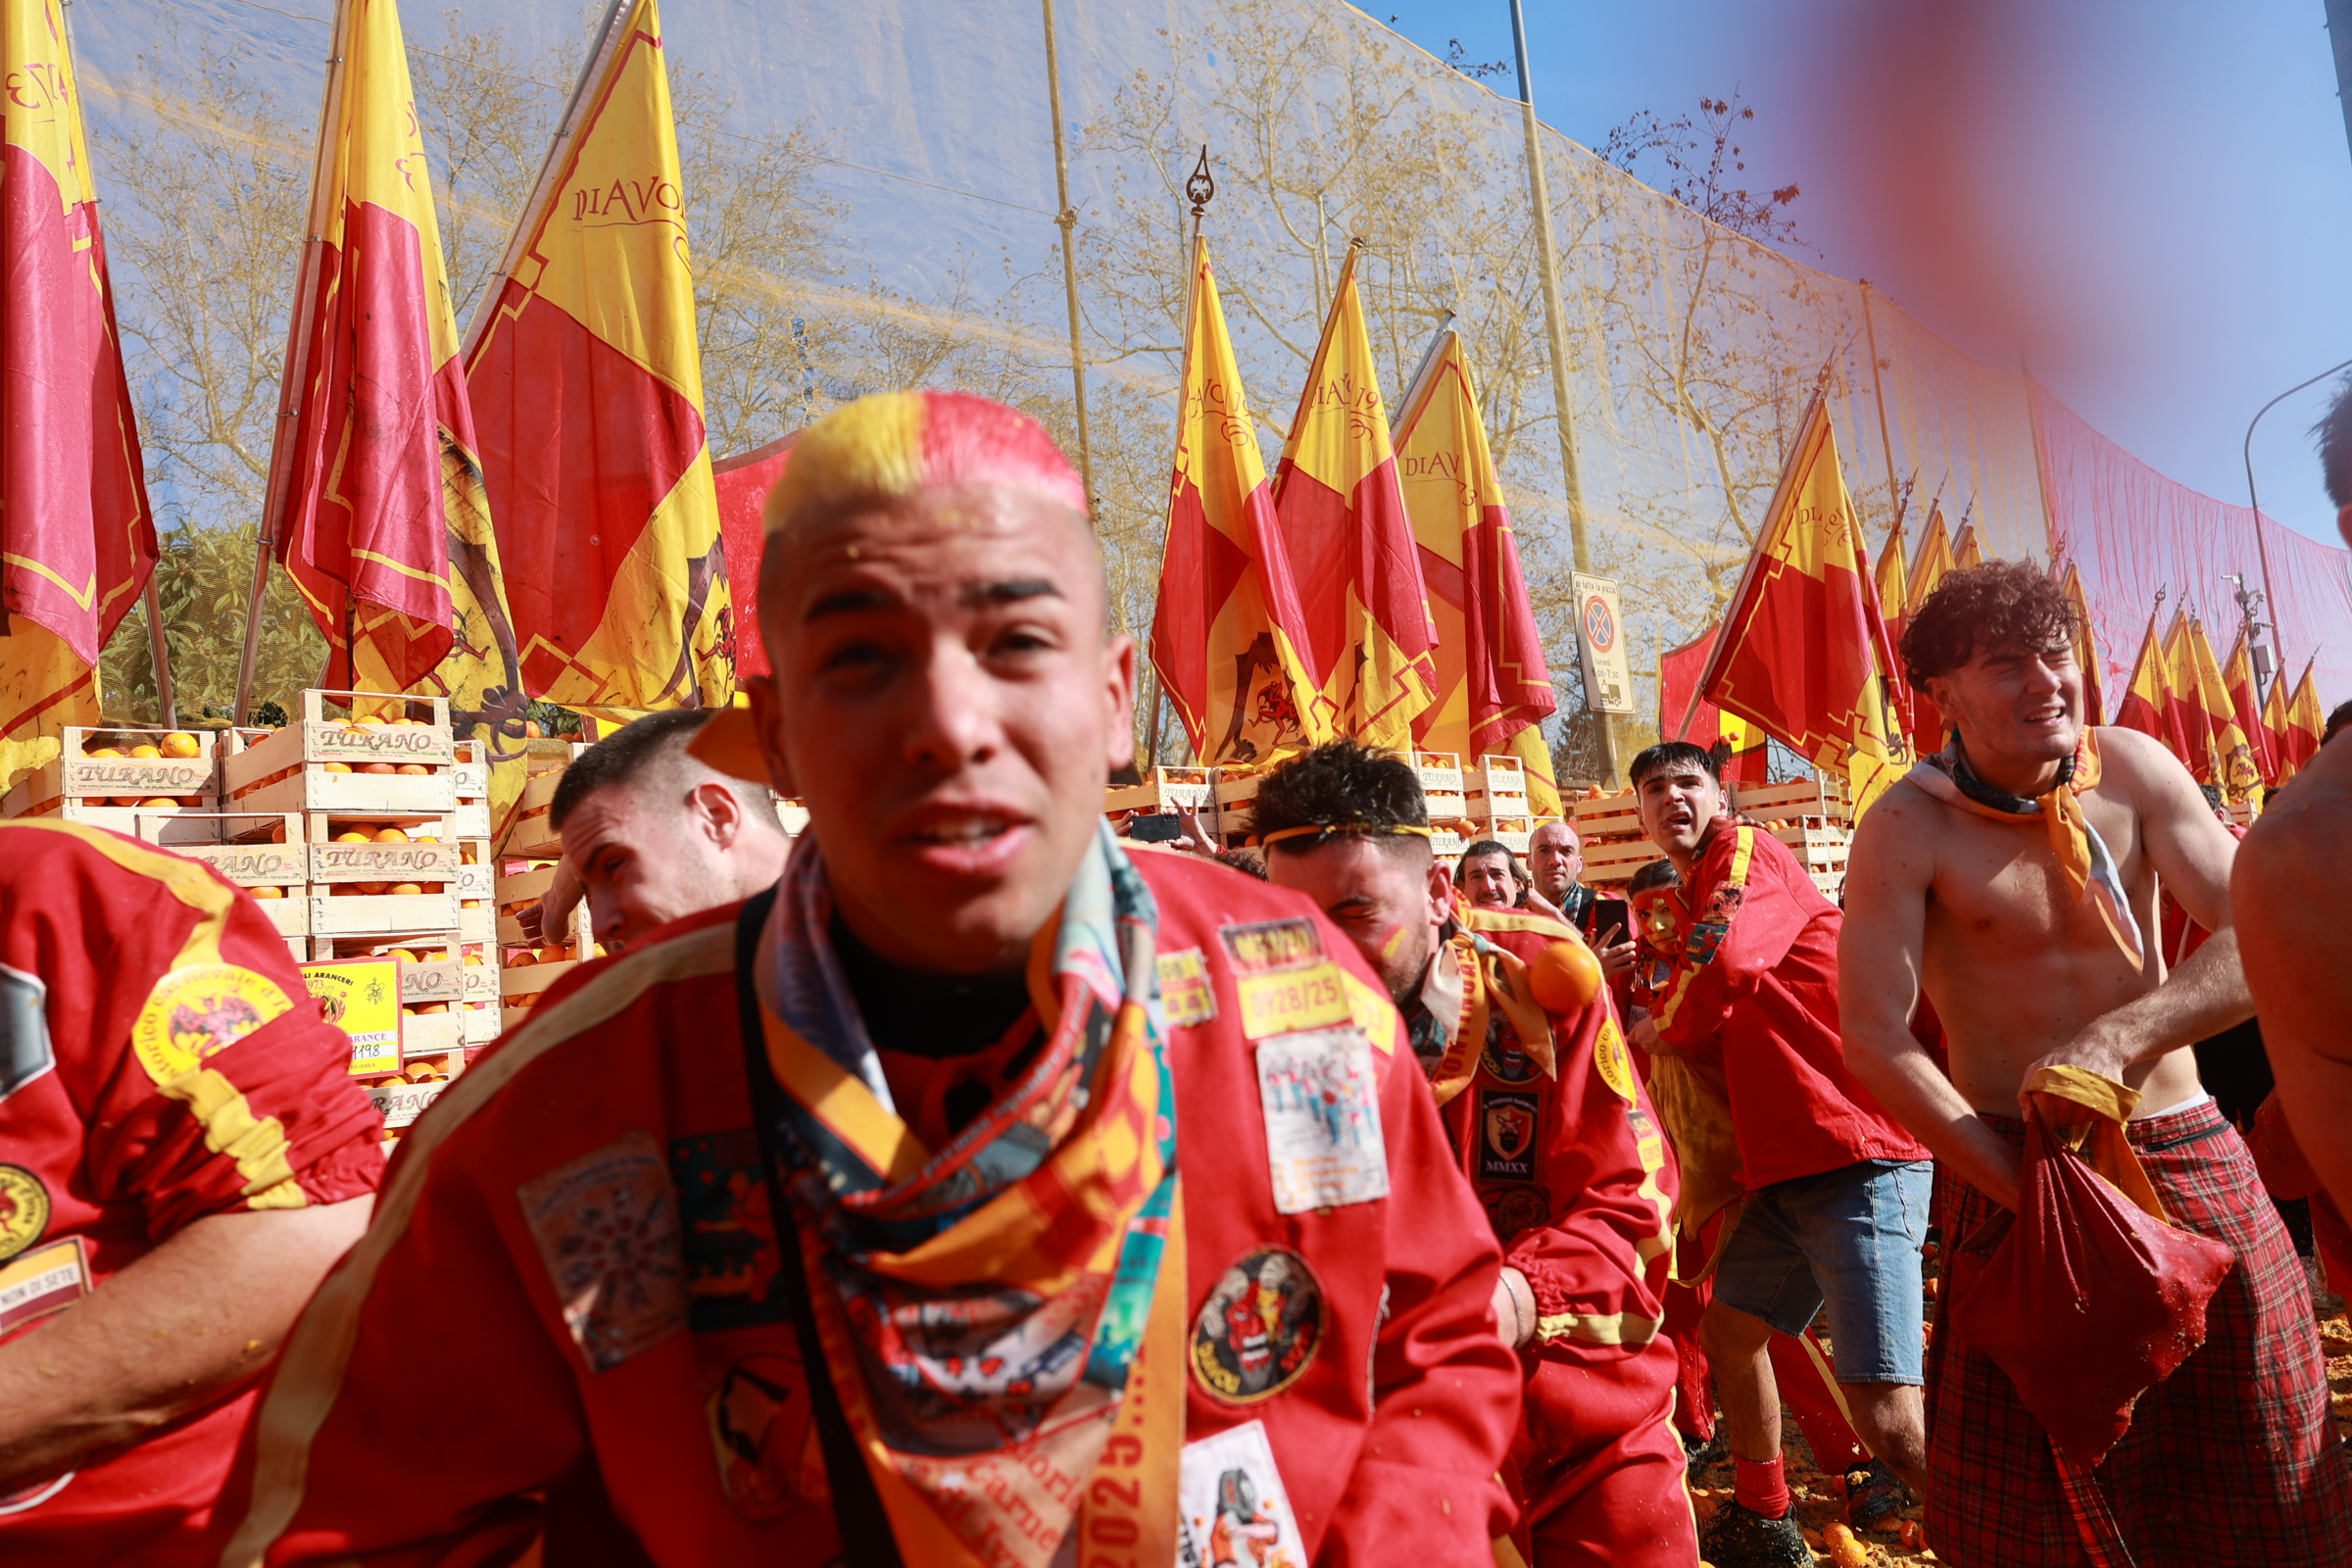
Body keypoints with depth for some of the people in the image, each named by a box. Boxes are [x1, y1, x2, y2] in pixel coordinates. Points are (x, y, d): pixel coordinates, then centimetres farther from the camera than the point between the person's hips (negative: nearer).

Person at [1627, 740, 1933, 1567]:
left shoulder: (1748, 851, -7)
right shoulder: (1697, 897, 21)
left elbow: (1724, 961, -26)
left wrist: (1659, 1026, -7)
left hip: (1857, 1162, -10)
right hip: (1783, 1171, 10)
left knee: (1886, 1417, -18)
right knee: (1729, 1329, 22)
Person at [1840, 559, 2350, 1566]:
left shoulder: (2134, 769, -3)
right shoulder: (1906, 830, -13)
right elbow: (1874, 1042, -18)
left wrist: (2117, 1039, -25)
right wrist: (2034, 1195, -20)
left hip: (2188, 1156, 3)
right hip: (2016, 1166, -2)